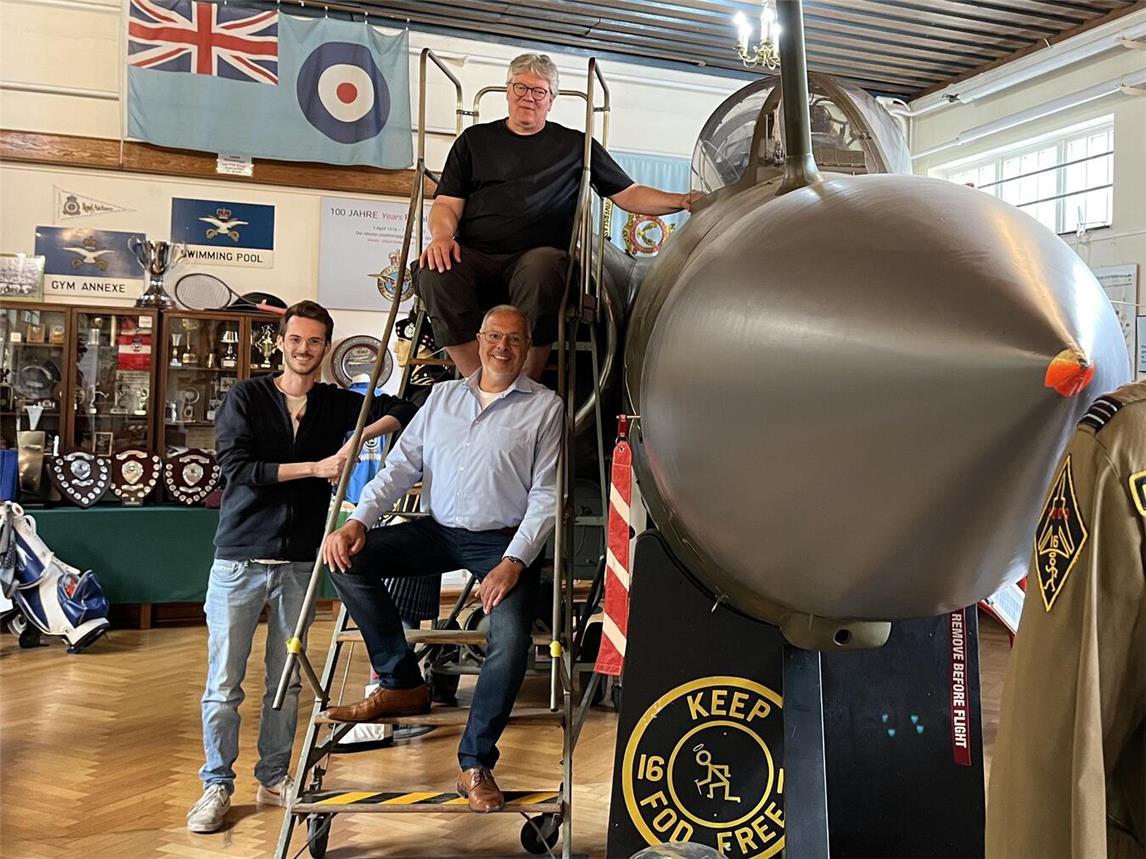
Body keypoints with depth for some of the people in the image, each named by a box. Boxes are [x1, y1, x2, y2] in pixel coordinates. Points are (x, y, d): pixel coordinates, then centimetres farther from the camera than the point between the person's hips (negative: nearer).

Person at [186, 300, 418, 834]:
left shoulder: (338, 405, 8)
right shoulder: (246, 398, -1)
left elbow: (402, 410, 10)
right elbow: (237, 466, -12)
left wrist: (364, 434, -8)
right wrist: (315, 467, -16)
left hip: (299, 563, 3)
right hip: (240, 558, -3)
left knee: (286, 681, 10)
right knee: (224, 682, 1)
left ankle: (273, 779, 24)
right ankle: (216, 785, 15)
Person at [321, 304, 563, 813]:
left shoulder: (545, 407, 1)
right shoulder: (442, 396, 13)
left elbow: (546, 494, -5)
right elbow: (402, 465, 8)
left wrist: (513, 562, -17)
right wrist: (358, 519, -8)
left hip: (504, 541, -4)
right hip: (438, 530, 4)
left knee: (512, 637, -27)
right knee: (349, 558, -15)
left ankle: (475, 765, -8)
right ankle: (402, 684, -5)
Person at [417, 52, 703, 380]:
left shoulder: (575, 145, 22)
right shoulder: (475, 139, 23)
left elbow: (628, 195, 19)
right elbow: (447, 203, 16)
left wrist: (683, 201, 3)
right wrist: (441, 235, -8)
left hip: (536, 257, -1)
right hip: (474, 256, 1)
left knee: (542, 269, -39)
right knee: (435, 273, -33)